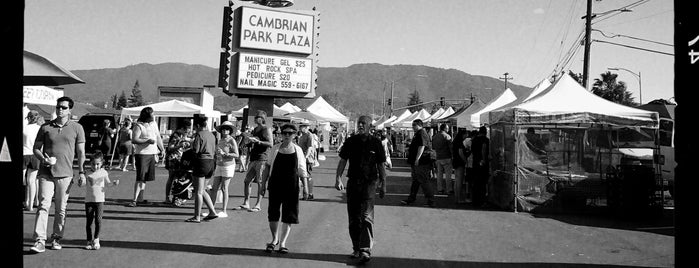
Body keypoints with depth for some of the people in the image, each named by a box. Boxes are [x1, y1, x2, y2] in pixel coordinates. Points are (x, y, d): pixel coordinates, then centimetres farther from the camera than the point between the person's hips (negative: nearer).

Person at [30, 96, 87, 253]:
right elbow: (36, 148, 11)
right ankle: (40, 241, -12)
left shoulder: (77, 128, 6)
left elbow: (81, 152, 7)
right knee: (43, 205, -9)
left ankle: (56, 239, 18)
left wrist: (82, 172, -1)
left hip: (65, 174, 0)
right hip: (46, 173, 0)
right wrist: (43, 159, -9)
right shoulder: (45, 127, 7)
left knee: (61, 208, 5)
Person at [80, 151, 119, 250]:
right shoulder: (88, 173, 0)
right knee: (89, 221, 2)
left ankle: (96, 239, 9)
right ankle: (89, 241, 13)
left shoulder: (104, 172, 5)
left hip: (100, 200, 0)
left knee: (98, 220, -9)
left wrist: (114, 183, -1)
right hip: (89, 200, 0)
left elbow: (107, 183, 18)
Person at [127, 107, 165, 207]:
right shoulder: (138, 126, -10)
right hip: (142, 154, -7)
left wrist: (162, 149, 19)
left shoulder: (154, 124, 13)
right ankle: (134, 200, -8)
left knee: (145, 178, 10)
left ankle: (141, 198, 17)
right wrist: (147, 140, -22)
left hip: (152, 154, 7)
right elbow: (134, 140, -19)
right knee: (140, 178, -9)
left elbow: (158, 137, 22)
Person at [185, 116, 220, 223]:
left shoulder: (199, 135, -11)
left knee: (198, 192, -1)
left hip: (201, 162, -8)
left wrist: (191, 145, 3)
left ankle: (197, 217, 2)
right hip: (211, 162, 8)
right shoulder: (212, 135, 12)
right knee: (202, 190, 18)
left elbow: (195, 151, -16)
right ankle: (212, 212, 13)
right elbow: (214, 152, 15)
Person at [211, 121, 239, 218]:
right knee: (214, 188, 3)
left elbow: (236, 155, -14)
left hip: (228, 166, -6)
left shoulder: (232, 141, -8)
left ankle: (224, 211, 0)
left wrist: (224, 153, -20)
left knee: (224, 188, -5)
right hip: (219, 166, 6)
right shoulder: (219, 141, 12)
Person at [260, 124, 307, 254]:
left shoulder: (298, 150, 2)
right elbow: (268, 167, 7)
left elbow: (302, 171, 5)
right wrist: (263, 183, 5)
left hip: (291, 186, 0)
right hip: (275, 184, 0)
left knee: (288, 215, 2)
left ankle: (282, 243, 12)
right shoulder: (275, 149, 2)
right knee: (273, 214, 4)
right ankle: (274, 239, 25)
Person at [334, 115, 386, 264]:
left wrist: (383, 185, 5)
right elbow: (342, 160, 7)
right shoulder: (350, 141, 7)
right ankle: (356, 248, 20)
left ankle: (366, 250, -16)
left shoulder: (375, 143, 1)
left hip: (369, 182, -3)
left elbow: (381, 166, 6)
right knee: (353, 218, 8)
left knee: (366, 216, -13)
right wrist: (338, 178, -6)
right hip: (353, 182, 3)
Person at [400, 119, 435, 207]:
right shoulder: (417, 134, 18)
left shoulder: (422, 134, -16)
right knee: (415, 181, 17)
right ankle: (411, 199, 27)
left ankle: (431, 202, -5)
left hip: (421, 163, -11)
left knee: (423, 181, -8)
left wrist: (417, 159, -30)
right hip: (416, 163, 11)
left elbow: (421, 147, -26)